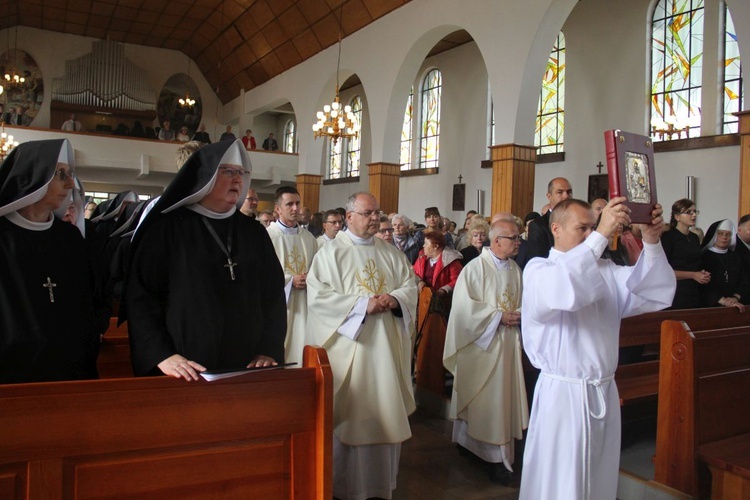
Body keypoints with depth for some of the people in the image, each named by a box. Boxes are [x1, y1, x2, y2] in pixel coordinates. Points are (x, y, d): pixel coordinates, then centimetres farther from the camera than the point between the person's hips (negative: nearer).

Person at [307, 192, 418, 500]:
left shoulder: (390, 252, 11)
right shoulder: (331, 252, -3)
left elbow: (410, 285, 10)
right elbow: (318, 295, -13)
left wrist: (395, 298, -12)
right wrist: (363, 304, -18)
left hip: (385, 345, 5)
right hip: (348, 347, -4)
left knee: (384, 411, 11)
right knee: (349, 415, 4)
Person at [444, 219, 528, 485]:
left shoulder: (516, 270, 7)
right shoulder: (475, 268, -11)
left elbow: (522, 302, 16)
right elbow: (465, 306, -17)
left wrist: (518, 315, -6)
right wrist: (498, 316, -18)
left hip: (508, 343, 6)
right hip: (481, 344, -6)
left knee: (503, 398, 10)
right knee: (480, 399, 0)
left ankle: (498, 455, 20)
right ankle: (471, 442, 16)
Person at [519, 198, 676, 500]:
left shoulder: (604, 269, 9)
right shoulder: (538, 269, -8)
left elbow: (656, 293, -2)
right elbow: (564, 288, -31)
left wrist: (652, 242, -15)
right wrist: (601, 235, -33)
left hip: (605, 392, 6)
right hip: (562, 393, -5)